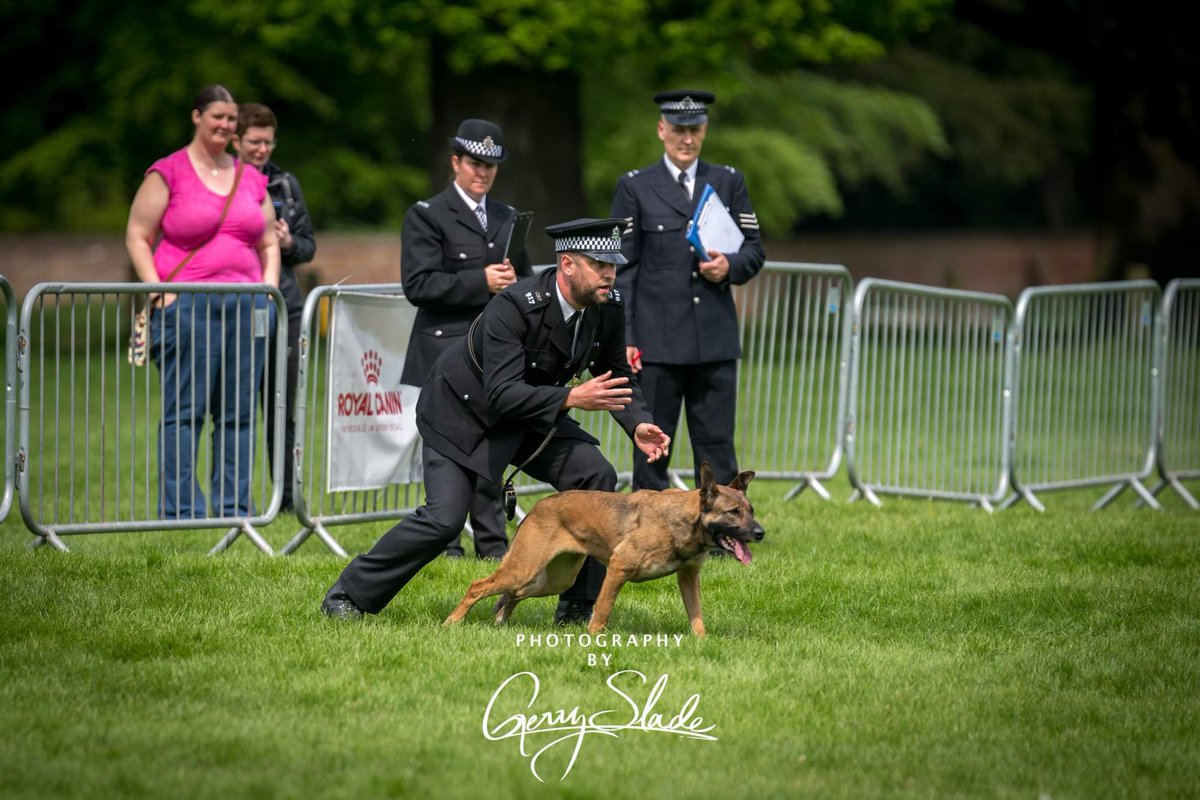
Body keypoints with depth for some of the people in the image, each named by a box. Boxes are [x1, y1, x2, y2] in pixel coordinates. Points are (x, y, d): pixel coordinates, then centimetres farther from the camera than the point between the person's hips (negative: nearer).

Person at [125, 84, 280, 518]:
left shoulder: (251, 180, 17)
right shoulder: (167, 174, 2)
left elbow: (268, 243, 23)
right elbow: (137, 236, 2)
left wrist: (268, 289, 8)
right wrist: (157, 289, -9)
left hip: (246, 304, 5)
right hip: (187, 304, -5)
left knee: (239, 413, 5)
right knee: (184, 412, -6)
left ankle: (234, 508, 10)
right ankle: (179, 511, -4)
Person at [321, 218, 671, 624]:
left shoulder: (608, 307, -13)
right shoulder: (515, 306, -34)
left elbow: (617, 374, 3)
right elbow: (502, 395, -38)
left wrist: (639, 424, -15)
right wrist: (571, 398, -45)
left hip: (528, 412, 7)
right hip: (462, 411, -7)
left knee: (596, 476, -13)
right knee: (444, 518, -18)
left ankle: (578, 607, -3)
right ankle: (347, 595, -1)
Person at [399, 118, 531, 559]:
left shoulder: (508, 218, 18)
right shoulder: (427, 216, -1)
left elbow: (527, 280, 24)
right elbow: (418, 284, -11)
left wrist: (513, 283, 0)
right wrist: (480, 282, -16)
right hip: (448, 352, -5)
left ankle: (492, 542, 9)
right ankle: (445, 544, 0)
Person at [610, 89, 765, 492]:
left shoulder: (728, 182, 12)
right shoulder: (635, 186, 4)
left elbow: (754, 248, 14)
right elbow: (621, 267, 1)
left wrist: (731, 266, -9)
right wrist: (624, 338, -6)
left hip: (716, 339, 2)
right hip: (657, 342, -2)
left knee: (717, 445, 4)